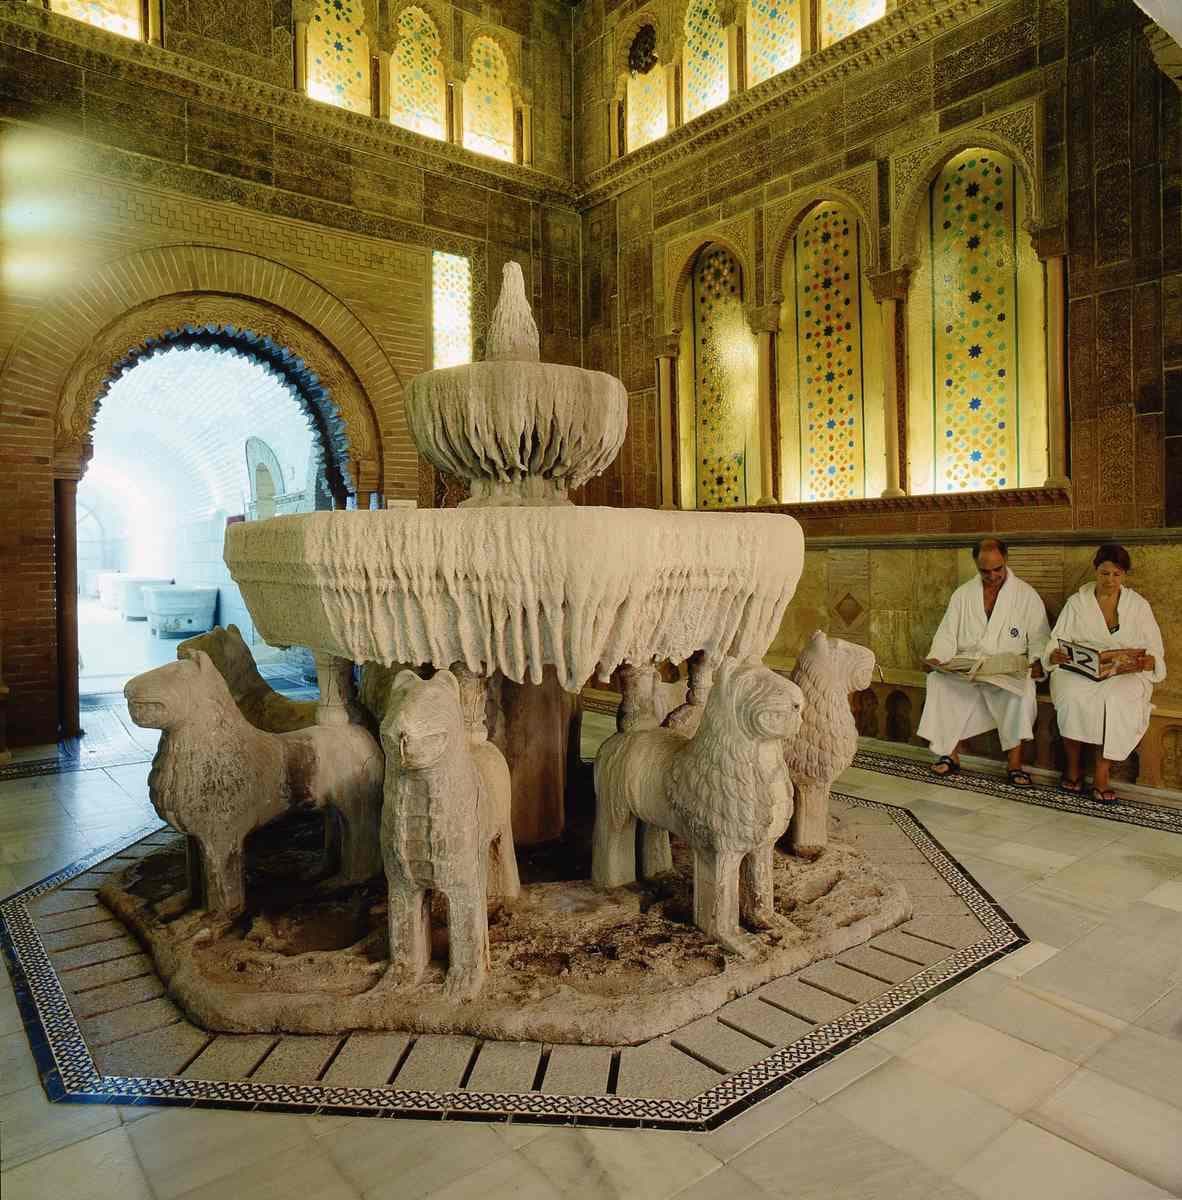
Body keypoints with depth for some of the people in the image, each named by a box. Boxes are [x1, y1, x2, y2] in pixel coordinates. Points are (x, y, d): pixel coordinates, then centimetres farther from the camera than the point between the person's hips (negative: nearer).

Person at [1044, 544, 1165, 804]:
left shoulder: (1139, 605, 9)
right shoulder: (1076, 602, 8)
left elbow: (1155, 651, 6)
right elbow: (1055, 644, 2)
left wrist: (1148, 661, -18)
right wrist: (1056, 655, -22)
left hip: (1125, 674, 0)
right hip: (1079, 672, 0)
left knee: (1117, 700, -34)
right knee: (1073, 697, -34)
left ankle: (1102, 775, -24)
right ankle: (1073, 768, -17)